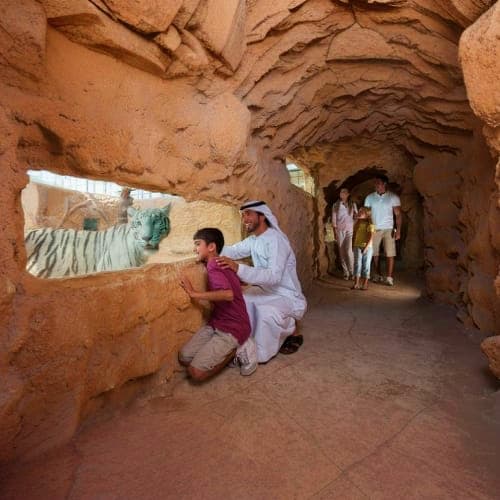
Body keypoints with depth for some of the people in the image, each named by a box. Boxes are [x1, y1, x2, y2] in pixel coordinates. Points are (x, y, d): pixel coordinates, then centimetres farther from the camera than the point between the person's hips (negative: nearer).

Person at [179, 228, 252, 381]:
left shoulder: (213, 266, -19)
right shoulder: (220, 264, 10)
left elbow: (228, 294, -36)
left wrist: (194, 293, -27)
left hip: (233, 328, -9)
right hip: (216, 323, 9)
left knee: (196, 372, -15)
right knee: (184, 358, 2)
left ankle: (235, 350, 2)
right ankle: (227, 352, 10)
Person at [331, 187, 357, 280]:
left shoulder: (353, 204, 9)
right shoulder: (336, 205, 8)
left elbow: (356, 217, 11)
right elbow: (333, 219, 5)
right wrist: (335, 231, -2)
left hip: (350, 230, -1)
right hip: (339, 230, 1)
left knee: (349, 250, -14)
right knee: (342, 252, 0)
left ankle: (352, 272, -3)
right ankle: (346, 273, 7)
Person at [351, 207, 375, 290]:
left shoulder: (370, 224, -6)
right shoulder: (357, 223, 10)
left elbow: (371, 237, -13)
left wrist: (366, 247, -19)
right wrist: (353, 246, 11)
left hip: (367, 247, -4)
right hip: (357, 247, 4)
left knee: (366, 265, 3)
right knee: (357, 264, 1)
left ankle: (365, 284, 11)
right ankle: (356, 283, 3)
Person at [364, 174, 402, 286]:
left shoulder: (393, 197, 0)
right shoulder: (369, 198, 5)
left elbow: (398, 215, -2)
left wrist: (398, 230, -12)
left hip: (388, 229, -2)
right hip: (374, 229, 2)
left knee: (390, 254, -4)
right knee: (375, 253, 4)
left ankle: (389, 278, -2)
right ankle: (377, 276, 15)